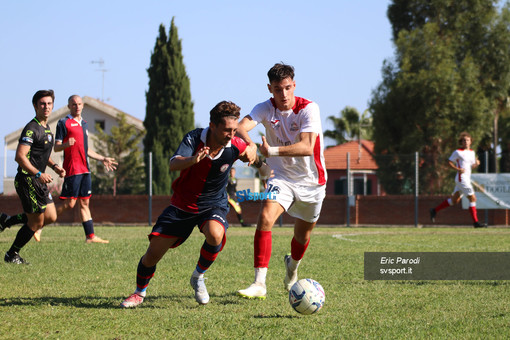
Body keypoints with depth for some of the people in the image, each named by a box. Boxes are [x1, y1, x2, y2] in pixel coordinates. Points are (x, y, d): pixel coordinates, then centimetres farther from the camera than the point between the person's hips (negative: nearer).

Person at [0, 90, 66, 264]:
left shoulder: (46, 128, 14)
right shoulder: (31, 129, -17)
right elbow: (20, 156, -24)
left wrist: (54, 166, 13)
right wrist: (39, 174, -29)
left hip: (39, 181, 9)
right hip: (27, 180, -9)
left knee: (51, 217, 8)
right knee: (36, 222, -4)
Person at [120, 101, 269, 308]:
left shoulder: (235, 146, -16)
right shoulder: (194, 139, -22)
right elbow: (174, 164, -39)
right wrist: (193, 160, -58)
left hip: (213, 205, 0)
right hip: (182, 205, 0)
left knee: (215, 234, -34)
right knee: (153, 253, -4)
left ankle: (198, 277, -6)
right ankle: (139, 293, 25)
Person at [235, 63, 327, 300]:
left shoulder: (308, 109, -20)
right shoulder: (265, 109, -11)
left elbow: (307, 147, -32)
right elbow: (241, 127, -30)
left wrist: (272, 150, -44)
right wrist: (249, 144, -52)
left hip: (311, 181, 0)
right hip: (281, 177, 1)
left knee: (303, 235, 13)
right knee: (265, 218, -25)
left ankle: (292, 268, 50)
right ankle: (259, 283, -27)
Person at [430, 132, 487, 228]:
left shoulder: (472, 152, 14)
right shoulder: (458, 152, -7)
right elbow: (449, 162, -3)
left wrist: (476, 163, 0)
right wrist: (458, 169, -18)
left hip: (467, 179, 9)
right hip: (461, 178, -9)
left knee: (454, 200, 15)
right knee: (473, 198, -11)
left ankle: (434, 210, 25)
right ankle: (476, 222, -8)